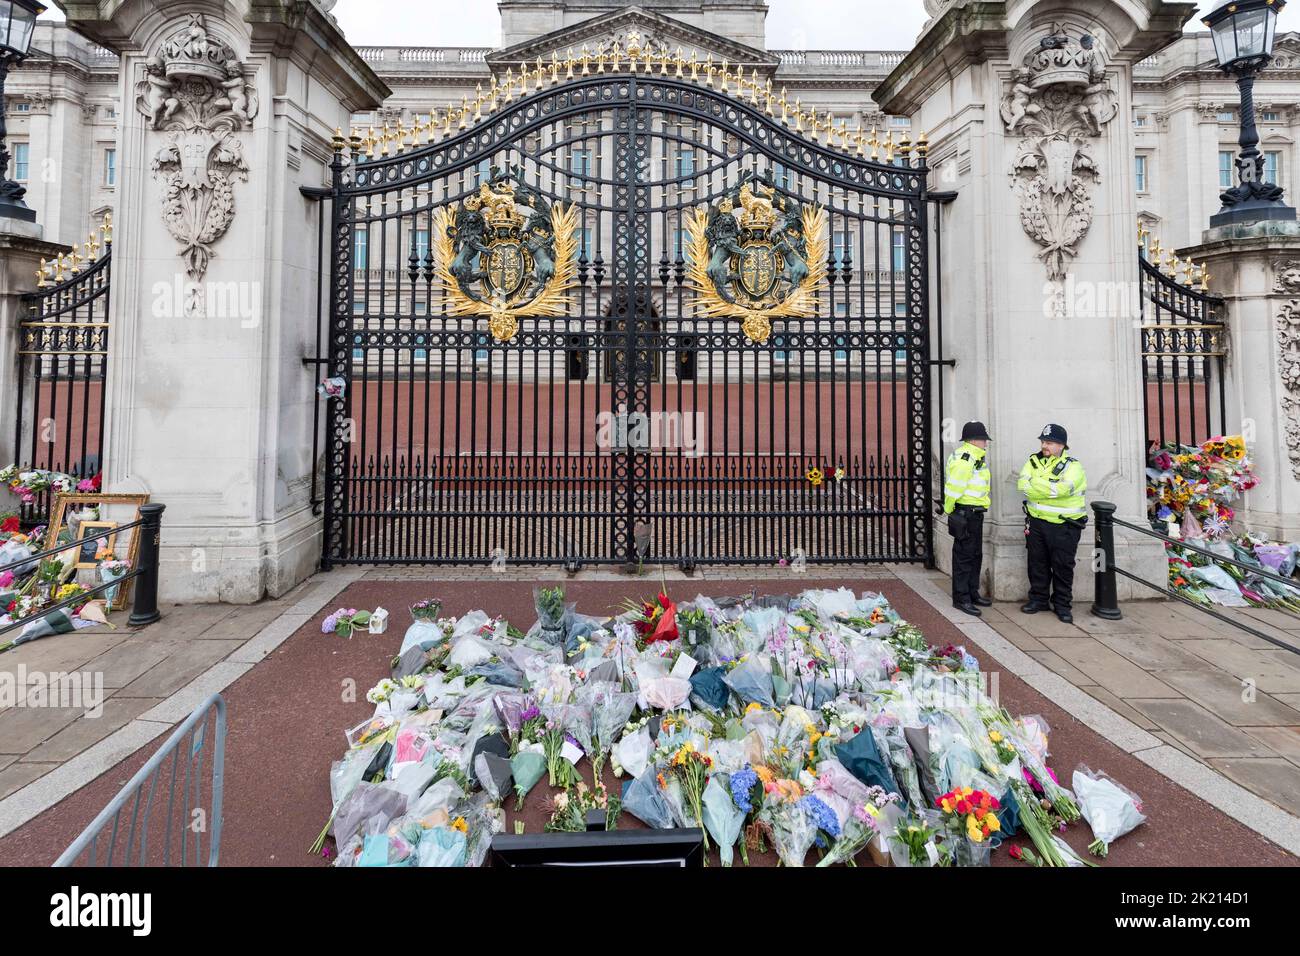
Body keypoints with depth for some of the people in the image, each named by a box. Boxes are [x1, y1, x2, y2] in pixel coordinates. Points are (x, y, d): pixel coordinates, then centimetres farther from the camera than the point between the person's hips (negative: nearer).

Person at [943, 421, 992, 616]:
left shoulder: (976, 457, 16)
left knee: (976, 555, 18)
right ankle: (961, 599, 2)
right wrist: (949, 510, -14)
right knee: (963, 556, -4)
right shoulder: (963, 458, -19)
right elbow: (954, 487, -22)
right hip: (965, 513, -11)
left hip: (975, 513, 11)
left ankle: (972, 593, 29)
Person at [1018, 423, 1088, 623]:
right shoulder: (1034, 461, 7)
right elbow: (1023, 485, -9)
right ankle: (1038, 599, 24)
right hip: (1037, 522, 4)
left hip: (1065, 526, -4)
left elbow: (1061, 488, -26)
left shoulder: (1073, 466, -7)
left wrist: (1036, 483, -17)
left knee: (1063, 566, 3)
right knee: (1037, 563, 12)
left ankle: (1062, 604, 15)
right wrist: (1050, 489, -18)